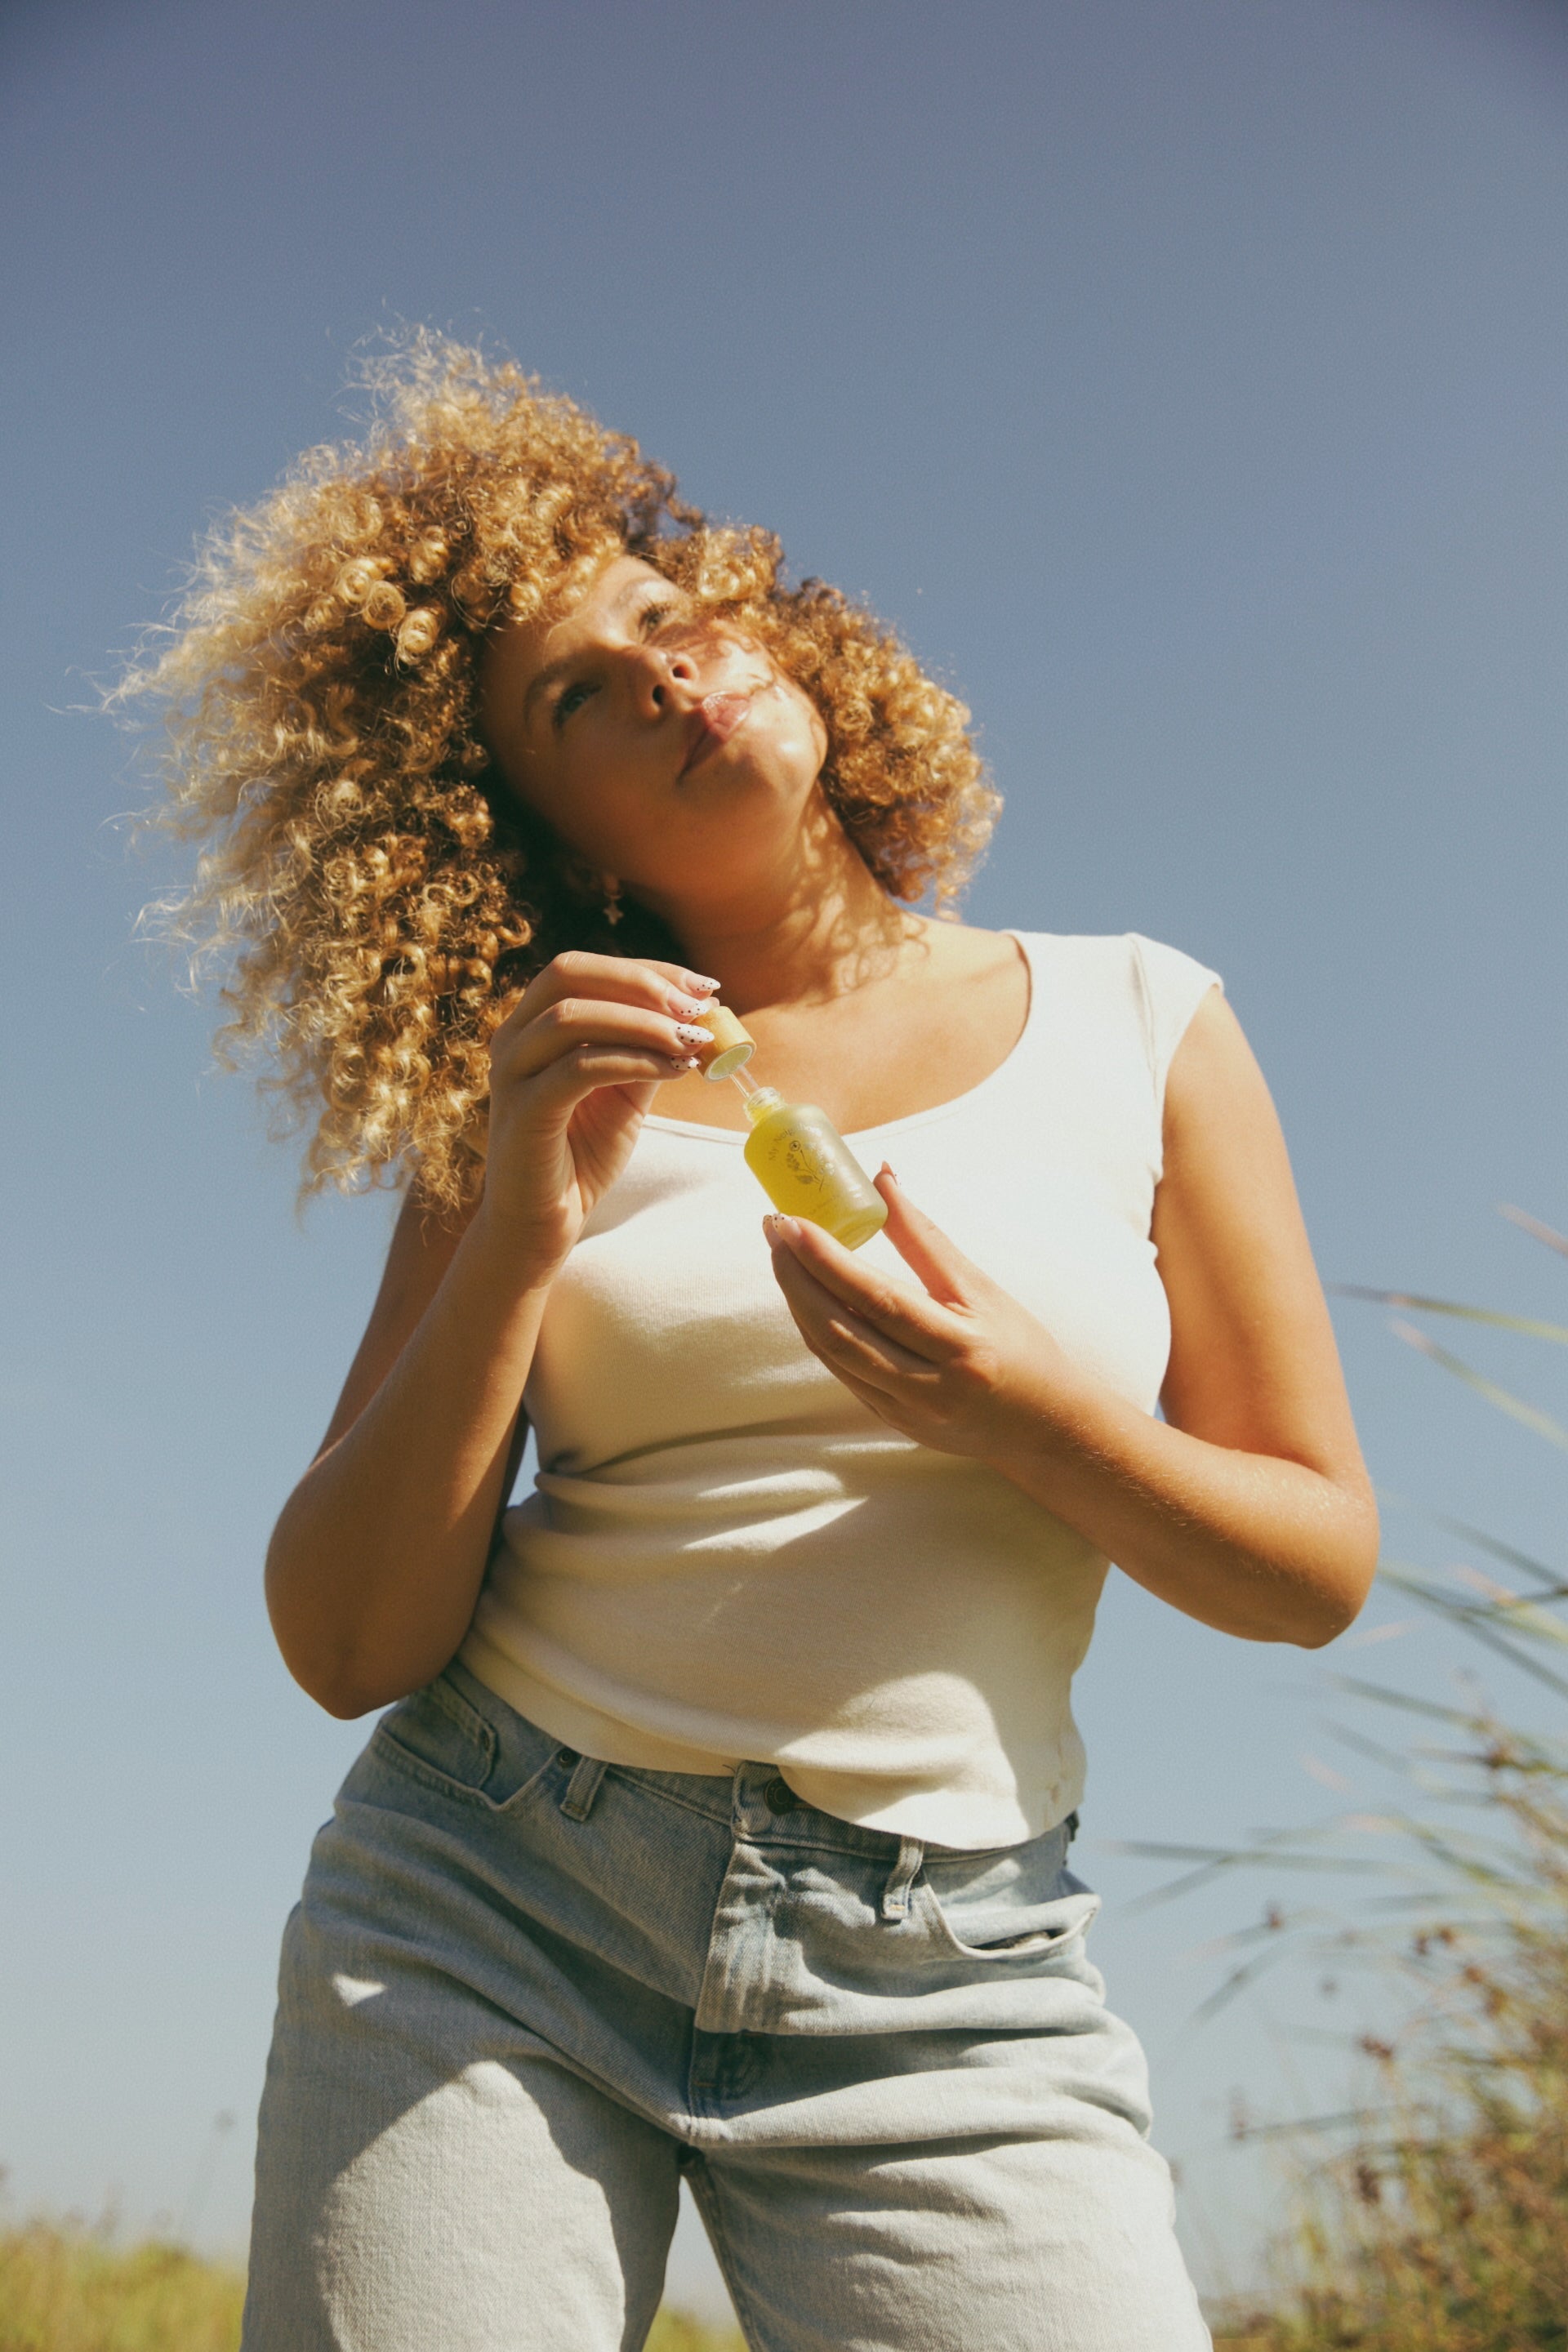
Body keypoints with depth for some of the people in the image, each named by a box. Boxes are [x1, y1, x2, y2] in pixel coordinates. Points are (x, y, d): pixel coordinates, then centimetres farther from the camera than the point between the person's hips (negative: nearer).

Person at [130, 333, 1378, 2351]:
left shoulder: (1134, 1028, 3)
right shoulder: (534, 1091, 4)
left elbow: (1315, 1562, 4)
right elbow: (348, 1645, -1)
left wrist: (1015, 1410, -13)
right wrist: (520, 1238, -14)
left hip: (941, 1985, 0)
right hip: (484, 1913, 1)